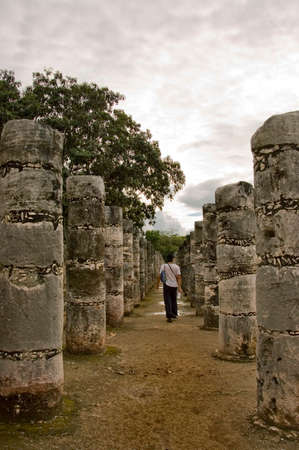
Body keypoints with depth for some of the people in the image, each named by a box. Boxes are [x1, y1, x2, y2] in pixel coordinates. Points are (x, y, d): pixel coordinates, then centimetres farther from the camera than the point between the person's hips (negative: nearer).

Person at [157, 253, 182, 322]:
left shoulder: (163, 266, -5)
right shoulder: (176, 267, -2)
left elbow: (160, 276, -8)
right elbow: (179, 277, -9)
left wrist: (157, 284, 5)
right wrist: (179, 287, -13)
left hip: (167, 285, -2)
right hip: (174, 286, 2)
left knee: (168, 301, -1)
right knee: (174, 300, 20)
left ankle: (169, 316, -10)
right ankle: (175, 314, 26)